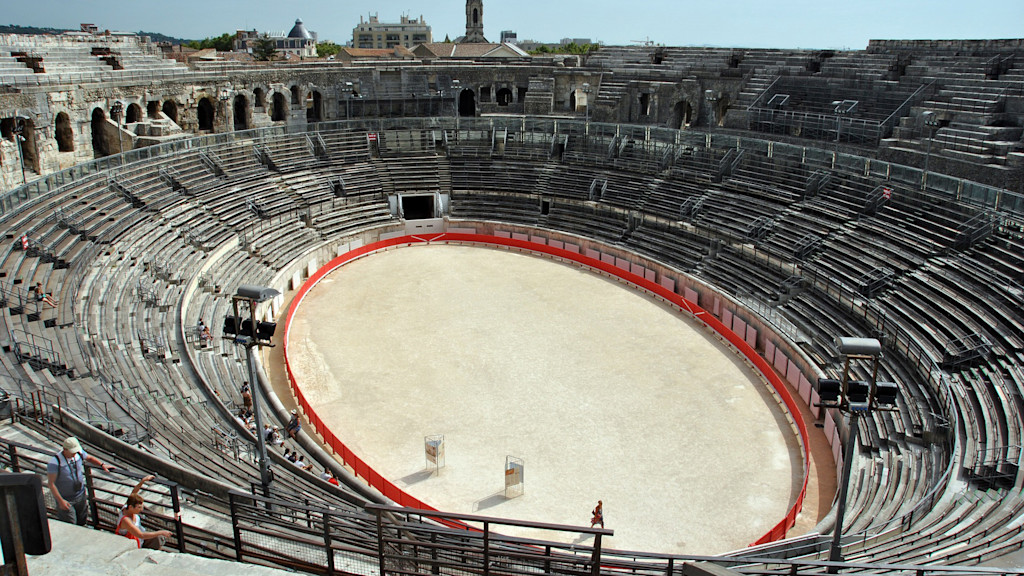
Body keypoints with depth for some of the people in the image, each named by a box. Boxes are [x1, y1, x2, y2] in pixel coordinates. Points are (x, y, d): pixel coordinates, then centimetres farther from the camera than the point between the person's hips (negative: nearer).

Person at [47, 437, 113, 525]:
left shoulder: (79, 453, -10)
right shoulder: (55, 463, -26)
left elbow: (90, 458, 14)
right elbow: (51, 483, -21)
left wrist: (102, 465, 1)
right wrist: (60, 501, -21)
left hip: (80, 495, 6)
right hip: (65, 499, -5)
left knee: (82, 521, 20)